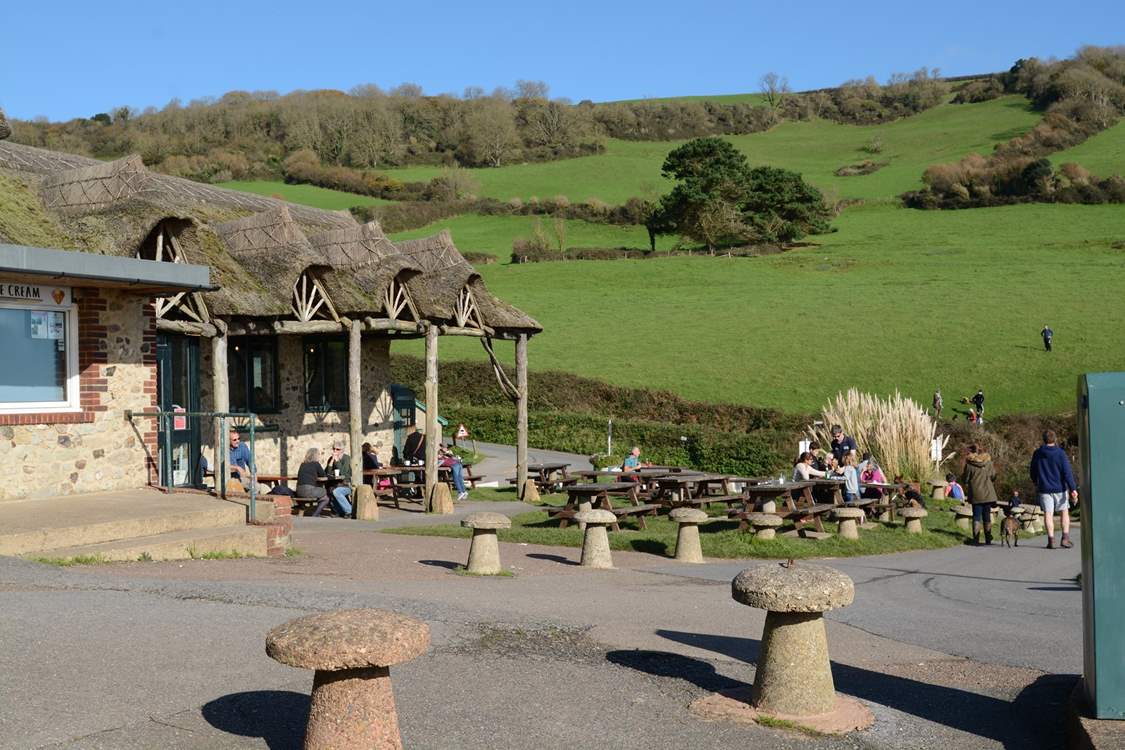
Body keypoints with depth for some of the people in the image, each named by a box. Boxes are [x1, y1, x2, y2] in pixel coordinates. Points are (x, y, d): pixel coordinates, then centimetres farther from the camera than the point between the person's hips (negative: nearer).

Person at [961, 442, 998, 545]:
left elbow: (964, 480, -6)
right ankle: (988, 539, 16)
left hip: (976, 495, -3)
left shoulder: (969, 464, -11)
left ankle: (976, 539, -5)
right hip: (988, 494, 3)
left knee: (976, 516, 2)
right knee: (987, 516, 12)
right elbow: (993, 476, 8)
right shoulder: (988, 462, 0)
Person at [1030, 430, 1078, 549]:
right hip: (1059, 488, -1)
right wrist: (1073, 489, -10)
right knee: (1065, 512, 12)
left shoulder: (1037, 454, 2)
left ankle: (1051, 540, -6)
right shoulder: (1060, 453, -7)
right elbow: (1067, 472, -11)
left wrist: (1036, 484, 29)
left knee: (1048, 514, 1)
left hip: (1044, 489, 1)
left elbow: (1033, 472, 12)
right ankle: (1065, 538, 4)